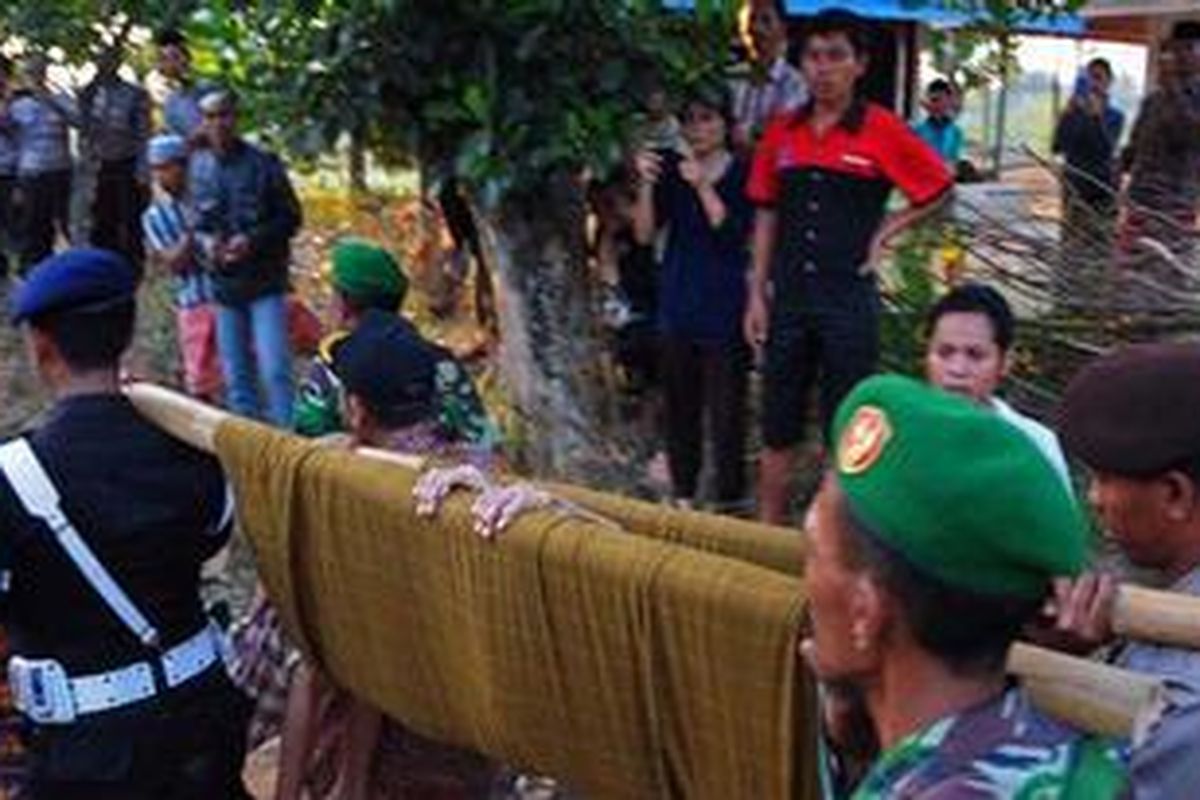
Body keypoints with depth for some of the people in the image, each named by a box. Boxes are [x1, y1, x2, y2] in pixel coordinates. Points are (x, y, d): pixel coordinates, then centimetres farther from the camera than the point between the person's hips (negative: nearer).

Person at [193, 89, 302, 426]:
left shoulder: (263, 165, -7)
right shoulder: (197, 170, 1)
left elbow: (290, 218, -2)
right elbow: (191, 222, 12)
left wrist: (252, 239, -16)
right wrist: (204, 240, -9)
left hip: (265, 283, -3)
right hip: (223, 284, 4)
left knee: (275, 369, -9)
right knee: (235, 376, 12)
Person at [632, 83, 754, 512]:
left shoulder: (741, 173, -3)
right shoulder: (672, 169, 6)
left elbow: (736, 234, -14)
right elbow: (645, 234, 1)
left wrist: (703, 187, -22)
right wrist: (646, 184, -13)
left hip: (724, 306, -4)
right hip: (677, 303, 4)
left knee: (726, 408, -2)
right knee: (679, 404, 11)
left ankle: (730, 500, 7)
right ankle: (683, 495, 23)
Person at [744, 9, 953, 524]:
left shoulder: (882, 132, -6)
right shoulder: (782, 133, 5)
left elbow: (938, 189, 5)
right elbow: (766, 214, 10)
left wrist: (884, 232, -4)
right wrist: (757, 295, 6)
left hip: (849, 299, -3)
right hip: (788, 296, 4)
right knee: (777, 428, 11)